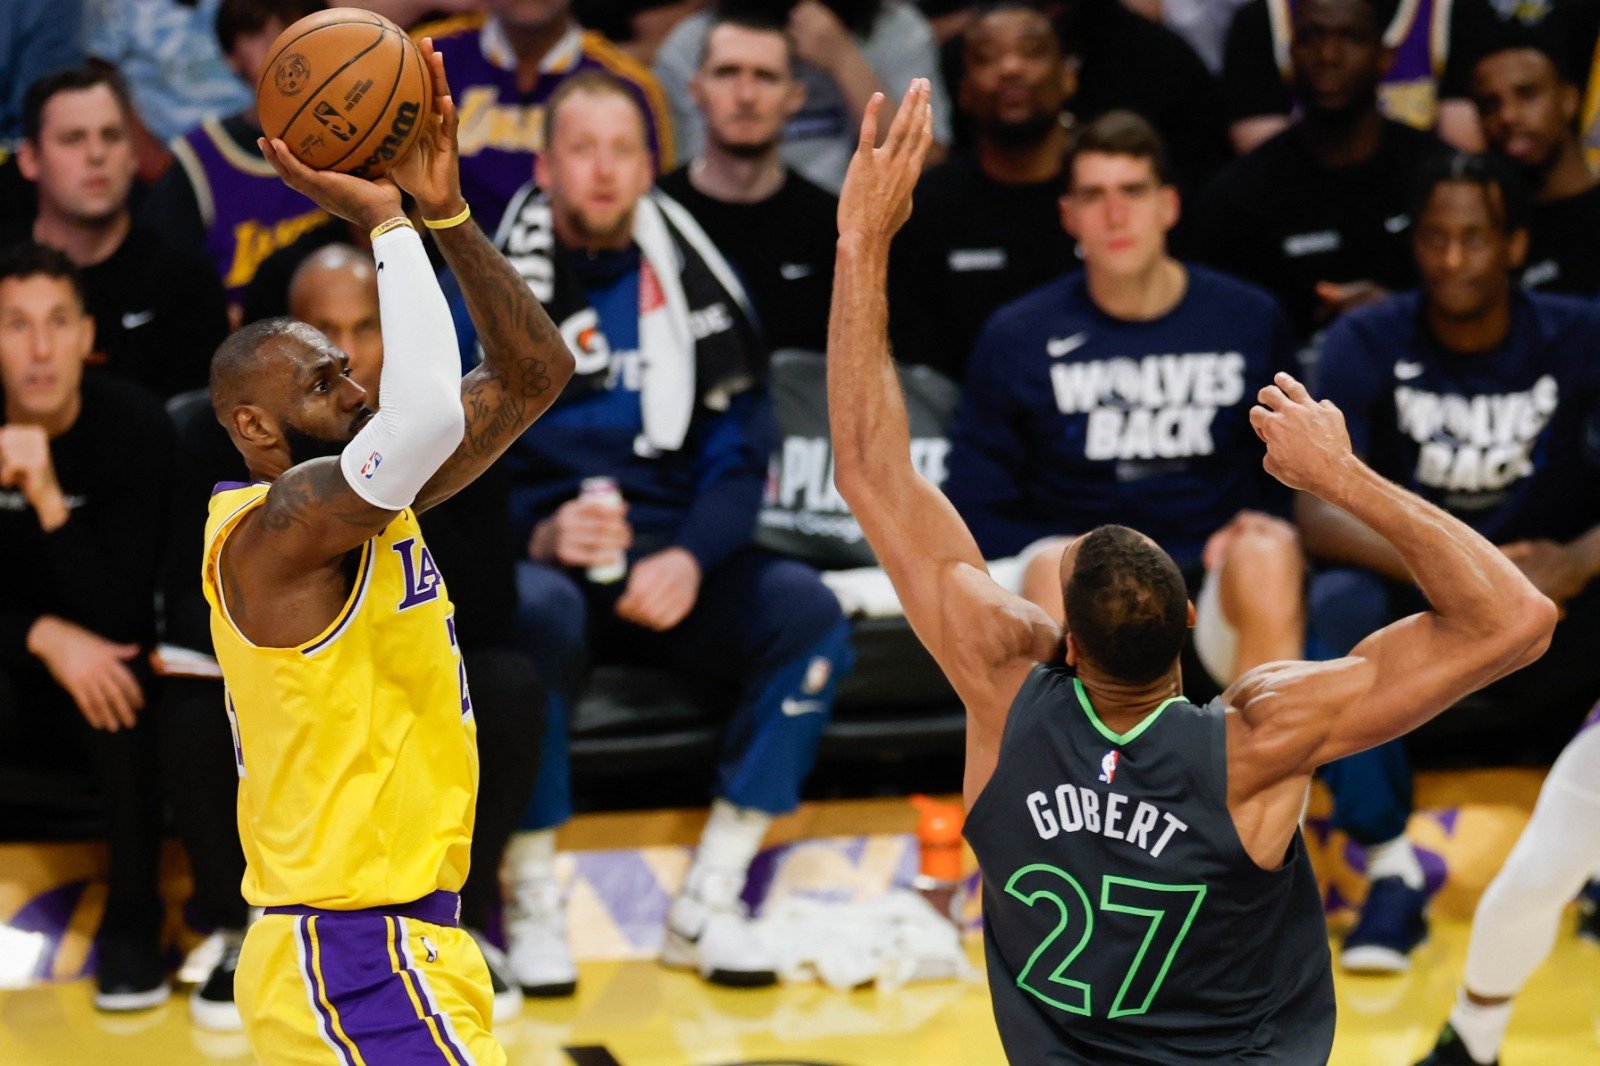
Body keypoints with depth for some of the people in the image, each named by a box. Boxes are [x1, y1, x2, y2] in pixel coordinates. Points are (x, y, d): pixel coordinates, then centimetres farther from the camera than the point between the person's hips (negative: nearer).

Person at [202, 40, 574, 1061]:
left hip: (391, 948, 11)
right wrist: (385, 221, -23)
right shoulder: (279, 523, -15)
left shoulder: (358, 506, 12)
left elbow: (535, 374, 14)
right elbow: (427, 416, -35)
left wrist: (448, 212, 2)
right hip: (361, 969, -11)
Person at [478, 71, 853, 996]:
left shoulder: (694, 281, 9)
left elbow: (741, 449, 5)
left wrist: (691, 557, -14)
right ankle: (531, 906, -22)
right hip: (539, 557, -3)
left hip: (673, 563, 3)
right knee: (537, 613, -38)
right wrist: (539, 535, -21)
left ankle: (709, 905, -18)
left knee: (807, 609, -25)